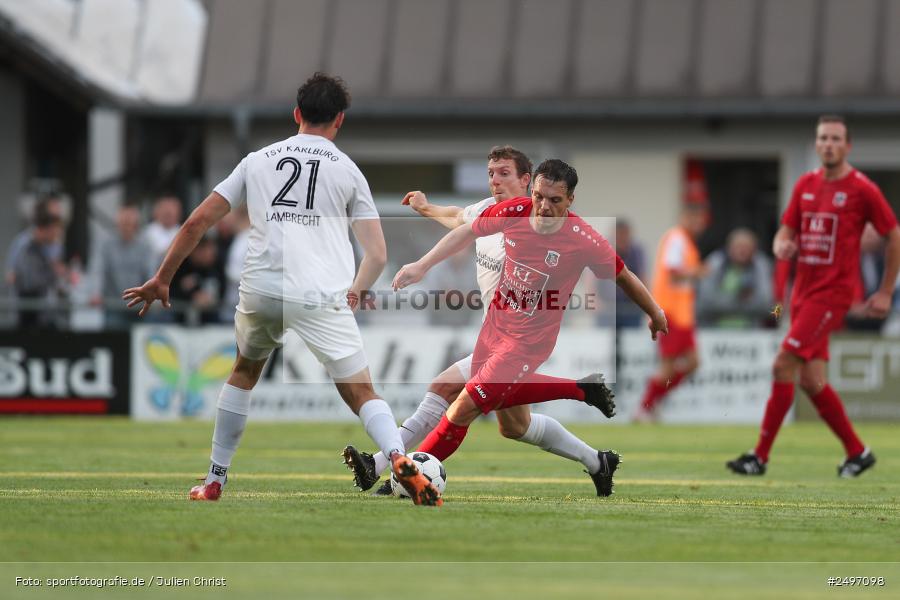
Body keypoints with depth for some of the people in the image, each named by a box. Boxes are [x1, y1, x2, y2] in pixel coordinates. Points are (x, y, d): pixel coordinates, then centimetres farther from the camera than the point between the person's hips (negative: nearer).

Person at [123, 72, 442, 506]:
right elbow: (377, 254, 8)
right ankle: (401, 460, -28)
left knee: (244, 372, 27)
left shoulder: (258, 160, 16)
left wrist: (162, 279, 20)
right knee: (361, 392, -1)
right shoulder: (348, 171, 11)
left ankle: (214, 481, 27)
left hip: (260, 291, 2)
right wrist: (355, 292, 28)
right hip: (321, 294, -2)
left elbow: (198, 222, 13)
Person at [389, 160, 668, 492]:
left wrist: (655, 314, 7)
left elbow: (623, 277, -7)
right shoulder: (513, 212, -15)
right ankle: (584, 389, 35)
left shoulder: (584, 241, -25)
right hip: (496, 323, 6)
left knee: (463, 410, -10)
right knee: (495, 396, 28)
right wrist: (422, 266, -1)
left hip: (529, 340, -6)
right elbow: (467, 232, 4)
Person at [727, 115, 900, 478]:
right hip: (803, 291, 7)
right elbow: (785, 233, 16)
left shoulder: (862, 189, -7)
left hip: (833, 292, -7)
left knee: (783, 366, -15)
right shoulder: (805, 185, 11)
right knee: (811, 381, 7)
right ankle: (857, 452, 21)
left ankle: (760, 456, -11)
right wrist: (782, 246, -10)